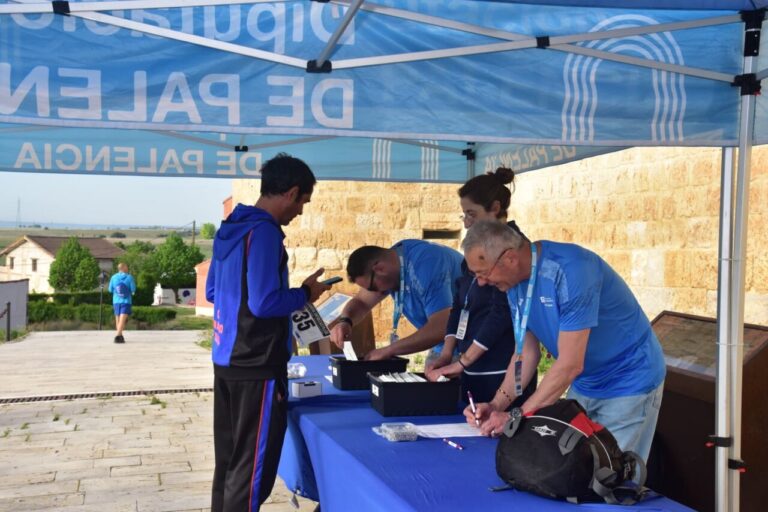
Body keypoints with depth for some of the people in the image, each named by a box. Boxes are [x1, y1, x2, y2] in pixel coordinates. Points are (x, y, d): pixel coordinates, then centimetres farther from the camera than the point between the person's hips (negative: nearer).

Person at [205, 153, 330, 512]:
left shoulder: (230, 228, 11)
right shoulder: (264, 232, -18)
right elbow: (264, 304, -25)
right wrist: (305, 294, -7)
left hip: (227, 361, 9)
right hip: (256, 367, -9)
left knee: (229, 462, 18)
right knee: (251, 469, 1)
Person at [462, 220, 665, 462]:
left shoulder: (570, 270, -30)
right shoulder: (516, 281, -6)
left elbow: (570, 364, -30)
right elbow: (527, 352, 1)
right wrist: (497, 404, -12)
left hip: (628, 382, -7)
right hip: (583, 384, 7)